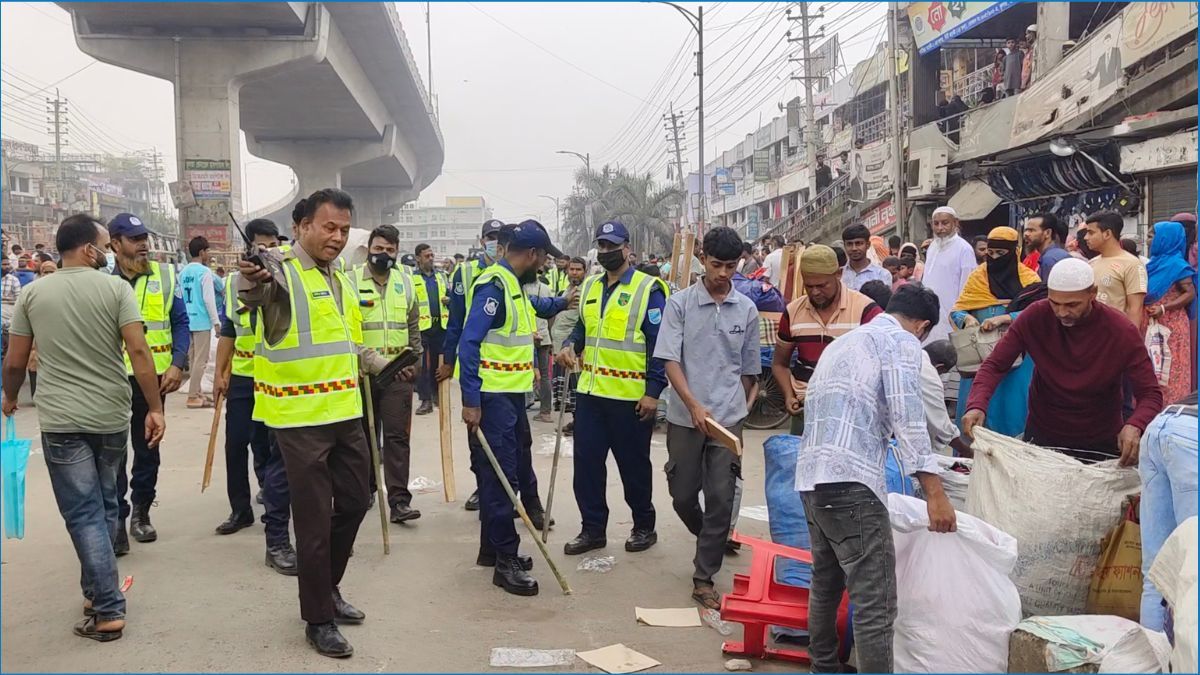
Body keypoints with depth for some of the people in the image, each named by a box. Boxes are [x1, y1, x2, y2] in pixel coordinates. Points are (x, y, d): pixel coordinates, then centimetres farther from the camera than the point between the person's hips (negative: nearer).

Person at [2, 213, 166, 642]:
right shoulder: (116, 289, -4)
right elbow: (139, 352, -12)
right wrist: (155, 409, -6)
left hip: (61, 419, 0)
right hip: (112, 416, 1)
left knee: (83, 513, 1)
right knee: (104, 506, 18)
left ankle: (108, 609, -2)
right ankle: (96, 590, 29)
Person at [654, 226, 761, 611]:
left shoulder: (746, 310, 4)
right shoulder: (680, 304, -4)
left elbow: (750, 369, 12)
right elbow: (669, 360, -10)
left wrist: (735, 408, 12)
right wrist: (694, 405, -20)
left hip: (728, 418, 1)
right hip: (685, 416, -1)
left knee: (721, 500, -3)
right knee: (683, 496, 9)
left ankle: (704, 579, 7)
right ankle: (711, 543, 38)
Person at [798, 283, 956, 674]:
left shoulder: (844, 341, 27)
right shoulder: (902, 341, 2)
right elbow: (907, 420, -10)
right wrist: (935, 493, -12)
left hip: (810, 476, 9)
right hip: (850, 479, -9)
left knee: (825, 585, 21)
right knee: (876, 605, -7)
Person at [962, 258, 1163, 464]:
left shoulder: (1121, 331, -19)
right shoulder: (1035, 316, -17)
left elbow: (1150, 393, -17)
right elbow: (995, 365, -14)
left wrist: (1135, 426, -39)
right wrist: (977, 405, -33)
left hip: (1101, 444, -1)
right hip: (1041, 437, 1)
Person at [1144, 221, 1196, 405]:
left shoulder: (1176, 264, -12)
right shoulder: (1156, 262, 11)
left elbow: (1190, 293, -15)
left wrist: (1163, 308, -23)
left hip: (1170, 325, -8)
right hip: (1153, 325, 8)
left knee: (1169, 370, -3)